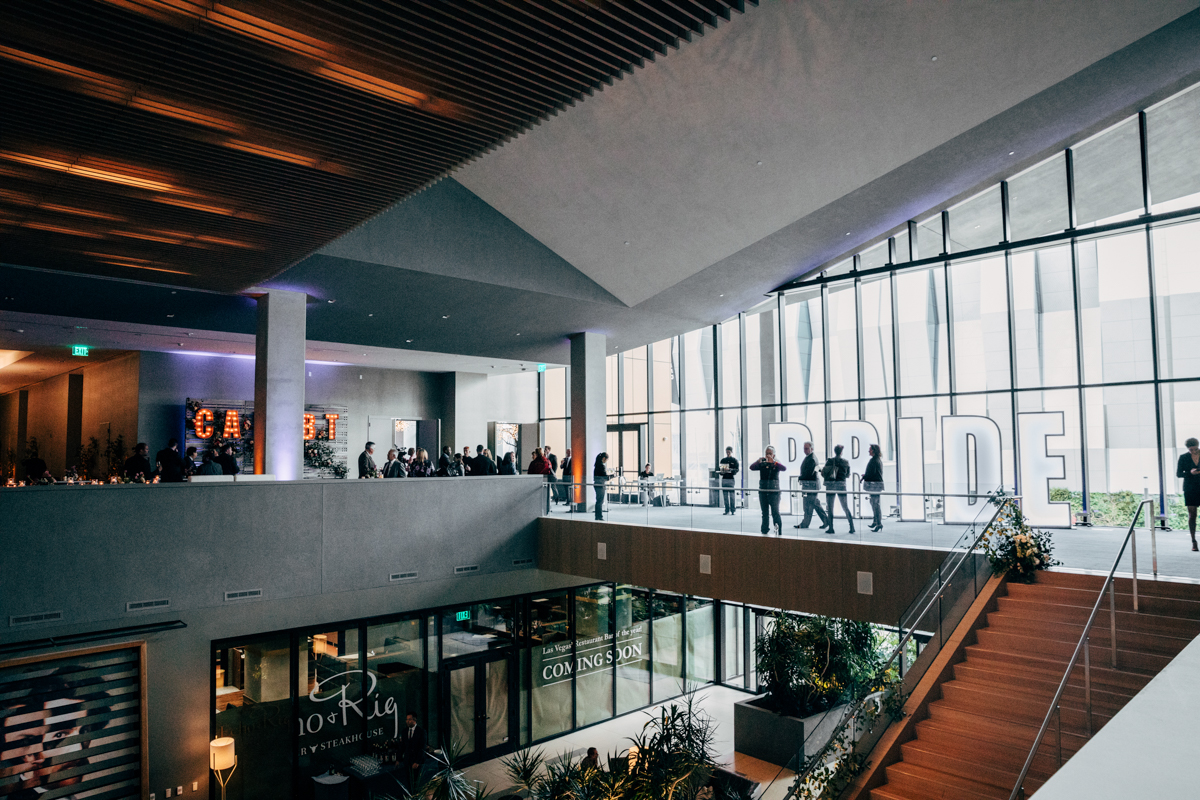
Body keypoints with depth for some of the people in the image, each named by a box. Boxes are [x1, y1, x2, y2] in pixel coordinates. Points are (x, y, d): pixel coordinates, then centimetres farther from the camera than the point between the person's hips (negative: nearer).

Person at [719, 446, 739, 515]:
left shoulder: (734, 460, 4)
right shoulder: (723, 460, 16)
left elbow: (737, 469, -6)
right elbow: (719, 468, 16)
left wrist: (729, 469, -22)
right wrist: (722, 472, -6)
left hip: (731, 479, -4)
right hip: (724, 479, 4)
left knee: (732, 495, -5)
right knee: (725, 495, 3)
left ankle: (733, 510, 0)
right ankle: (727, 510, 8)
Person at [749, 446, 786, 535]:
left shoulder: (776, 465, -1)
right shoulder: (762, 464, 6)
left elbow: (784, 469, -19)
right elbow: (752, 468, -7)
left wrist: (773, 461, -30)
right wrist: (758, 461, -24)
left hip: (774, 492, -4)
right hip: (763, 492, 4)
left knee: (775, 513, -8)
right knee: (765, 513, 12)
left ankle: (779, 533, -4)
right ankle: (765, 532, 20)